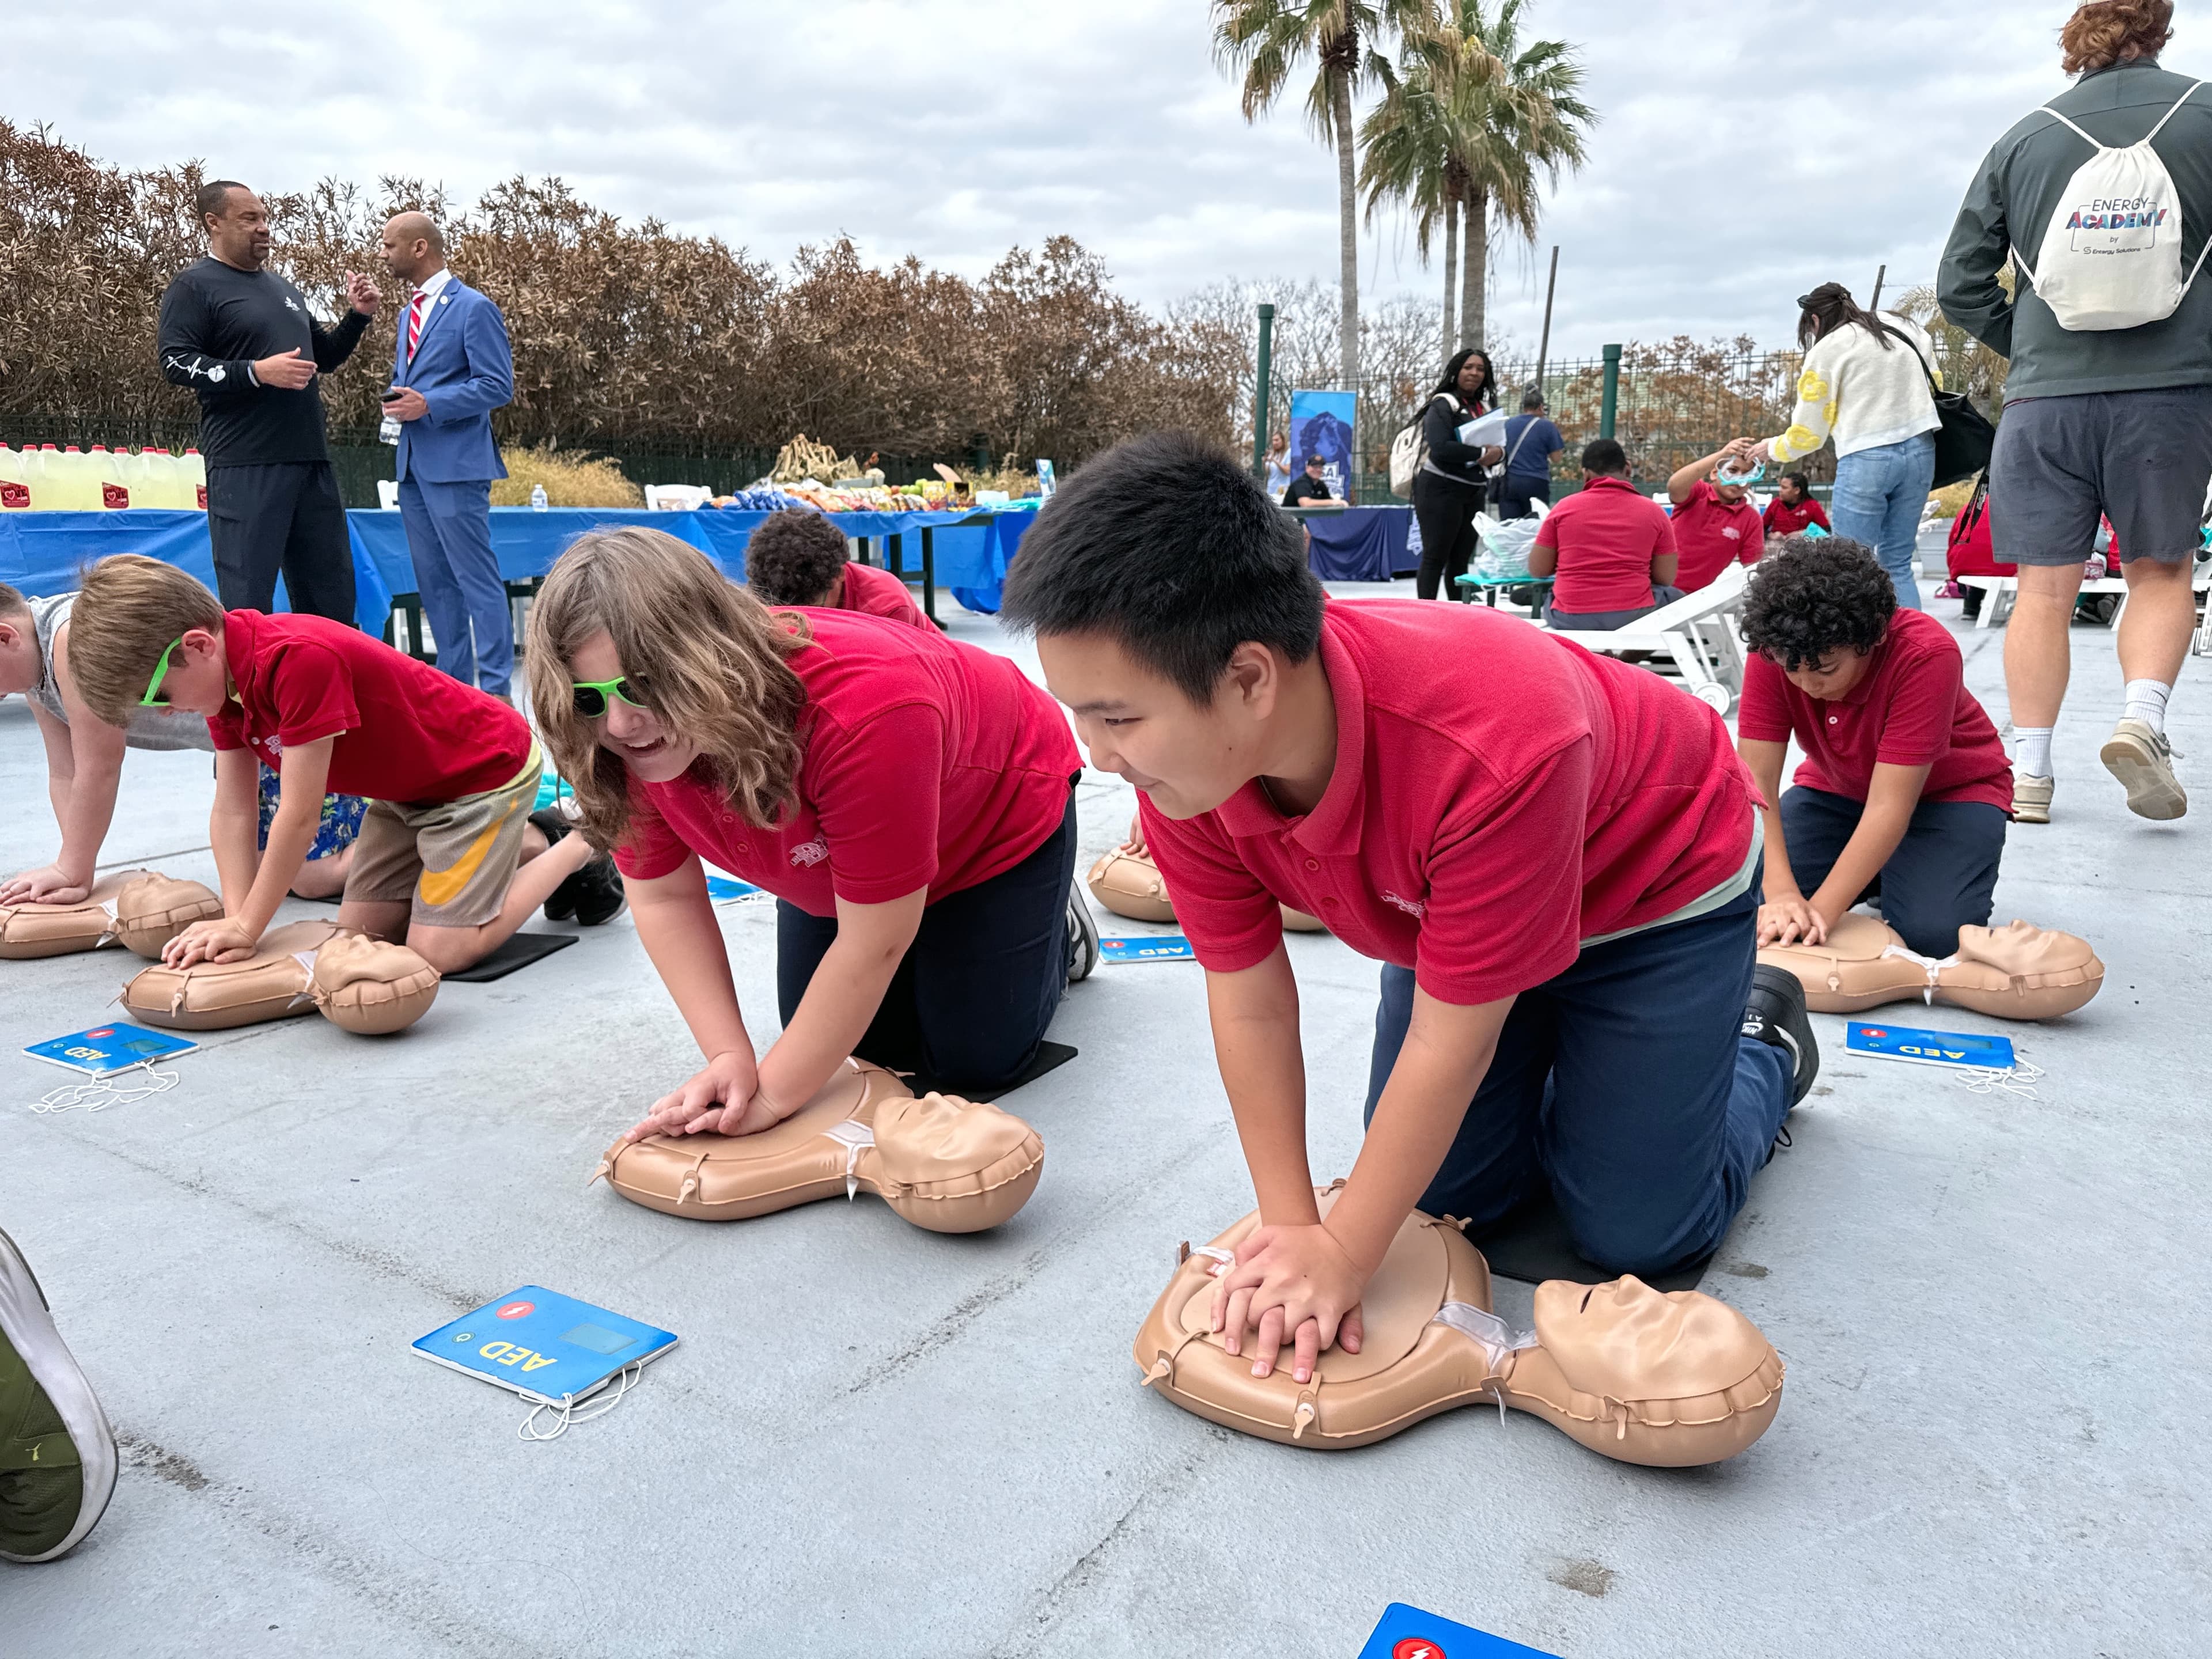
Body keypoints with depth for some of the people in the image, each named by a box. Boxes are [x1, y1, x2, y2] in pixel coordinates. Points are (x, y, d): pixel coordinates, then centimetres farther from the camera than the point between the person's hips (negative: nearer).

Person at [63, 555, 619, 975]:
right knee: (360, 929, 10)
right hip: (409, 785, 9)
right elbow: (232, 811, -5)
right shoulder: (221, 673, -4)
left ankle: (578, 848, 5)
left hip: (487, 768, -9)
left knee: (440, 951, -13)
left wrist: (246, 928, -20)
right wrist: (236, 922, -16)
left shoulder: (300, 659, -34)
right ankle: (524, 843, 22)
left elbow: (300, 815, -29)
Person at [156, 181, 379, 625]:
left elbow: (324, 356, 29)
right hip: (245, 466, -7)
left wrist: (358, 316, 13)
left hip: (311, 459, 7)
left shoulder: (282, 288, 22)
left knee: (331, 596, 9)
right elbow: (175, 363, -9)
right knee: (247, 601, -7)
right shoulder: (195, 285, 0)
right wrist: (257, 372, -19)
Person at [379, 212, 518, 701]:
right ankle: (453, 681, 18)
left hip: (455, 464, -9)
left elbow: (498, 386, -13)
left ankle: (495, 687, -5)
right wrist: (398, 399, 7)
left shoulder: (474, 308, -7)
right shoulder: (410, 312, 19)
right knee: (433, 581, 11)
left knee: (477, 579, -8)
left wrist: (428, 404, -18)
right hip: (413, 465, 9)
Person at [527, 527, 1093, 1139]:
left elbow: (875, 940, -37)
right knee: (865, 1044, 5)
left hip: (997, 816, -5)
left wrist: (773, 1096, -30)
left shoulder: (861, 710, -47)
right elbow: (664, 897, -15)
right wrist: (730, 1058, -25)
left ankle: (1057, 928, 25)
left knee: (975, 1061, -2)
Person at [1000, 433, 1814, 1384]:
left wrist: (1342, 1256, -24)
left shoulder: (1493, 752, -45)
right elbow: (1250, 1003, -16)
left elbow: (1450, 1041, -34)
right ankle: (1557, 1053, 31)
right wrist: (1292, 1228, -17)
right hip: (1449, 902, 5)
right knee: (1439, 1198, 4)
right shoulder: (1180, 759, -27)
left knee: (1635, 1232, -2)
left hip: (1659, 887, -4)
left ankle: (1761, 1042, 25)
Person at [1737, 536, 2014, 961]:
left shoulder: (1926, 655, -34)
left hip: (1947, 792, -3)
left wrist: (1821, 910, -42)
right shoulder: (1773, 650, -25)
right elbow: (1756, 779, -28)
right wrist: (1781, 894, -41)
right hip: (1836, 789, 4)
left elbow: (1889, 806, -36)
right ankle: (1874, 874, 11)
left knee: (1933, 933, -28)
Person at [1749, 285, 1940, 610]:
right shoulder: (1904, 326, 16)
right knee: (1898, 563, 11)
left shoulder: (1824, 351, 0)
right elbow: (1935, 384, 18)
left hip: (1866, 458, -6)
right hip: (1920, 450, 6)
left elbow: (1808, 434, 4)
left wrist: (1772, 449, 21)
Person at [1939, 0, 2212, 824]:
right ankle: (2142, 718, -10)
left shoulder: (2021, 139, 10)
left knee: (2045, 587, 3)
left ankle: (2029, 773, 2)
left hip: (2046, 393, 1)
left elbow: (1960, 285, 10)